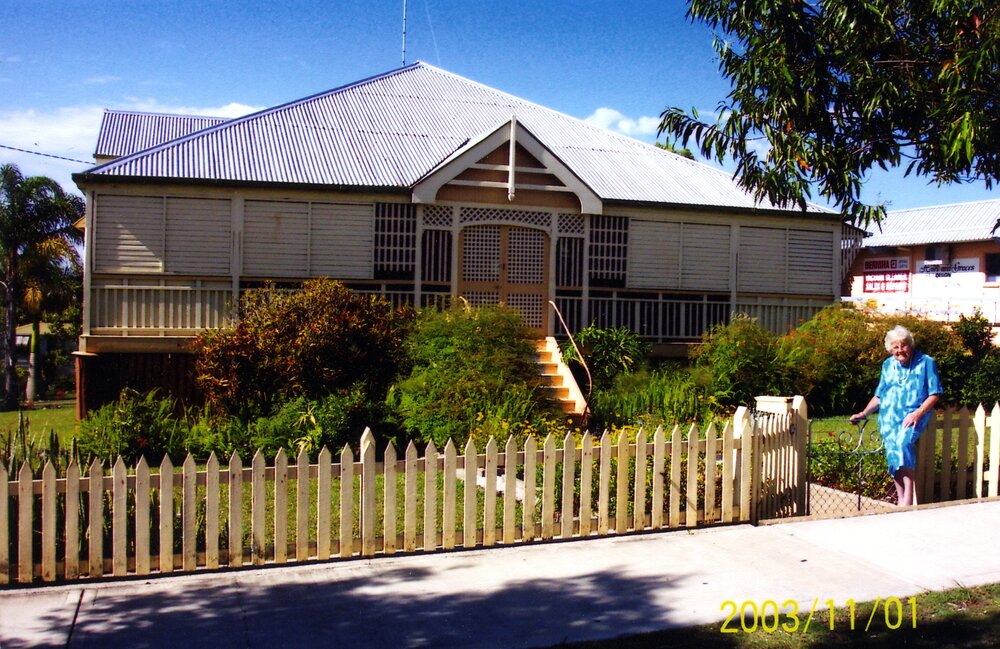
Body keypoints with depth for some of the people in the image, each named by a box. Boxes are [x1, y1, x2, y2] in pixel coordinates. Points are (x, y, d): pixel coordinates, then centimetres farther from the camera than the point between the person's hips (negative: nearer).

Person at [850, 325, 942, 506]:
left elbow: (935, 394, 1)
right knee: (892, 449, -19)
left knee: (903, 442, -31)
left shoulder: (926, 362, 5)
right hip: (889, 415, 4)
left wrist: (918, 413, -12)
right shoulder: (888, 365, 18)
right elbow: (879, 396, 24)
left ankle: (907, 497, -30)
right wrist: (863, 413, 12)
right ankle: (901, 499, -16)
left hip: (913, 414, -4)